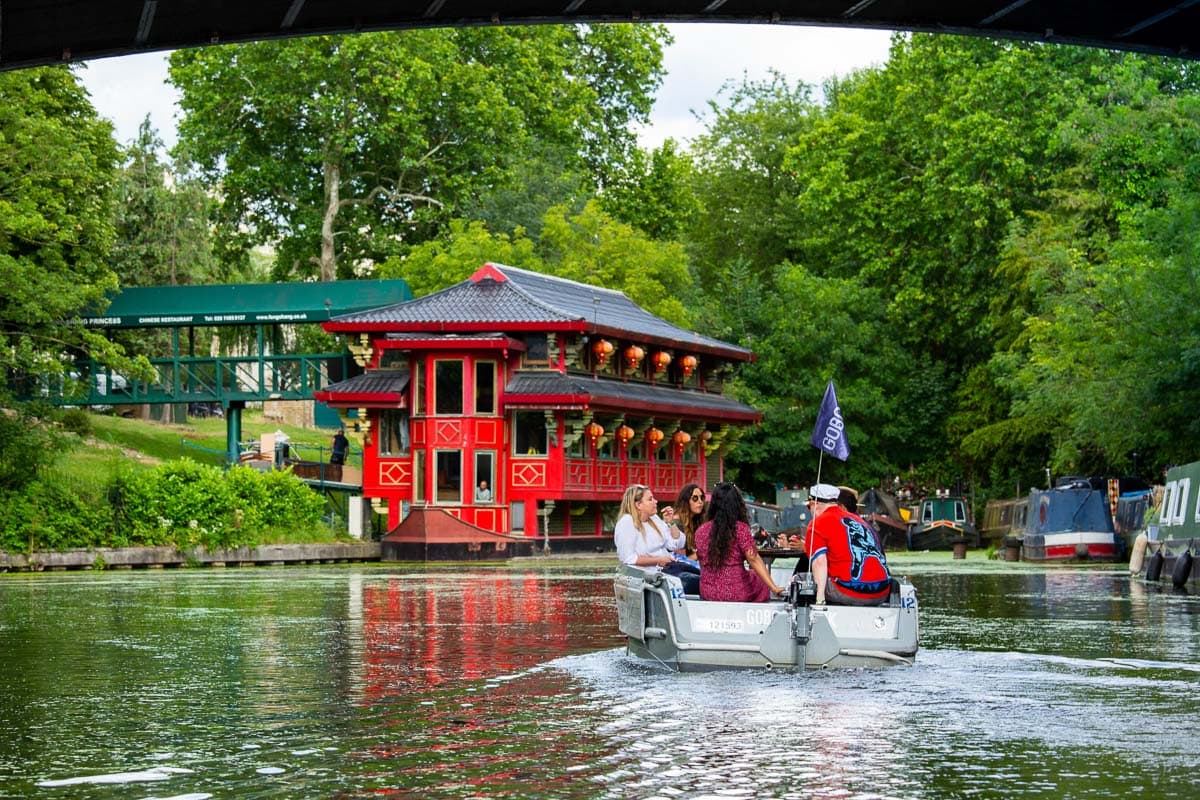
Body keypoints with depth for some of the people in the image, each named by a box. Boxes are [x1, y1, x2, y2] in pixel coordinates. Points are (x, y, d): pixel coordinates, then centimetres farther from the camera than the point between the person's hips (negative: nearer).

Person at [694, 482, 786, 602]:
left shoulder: (700, 531, -1)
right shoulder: (740, 528, -14)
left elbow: (702, 565, 10)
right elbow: (754, 560, -20)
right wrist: (774, 588, -20)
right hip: (735, 594, -5)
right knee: (761, 581, 27)